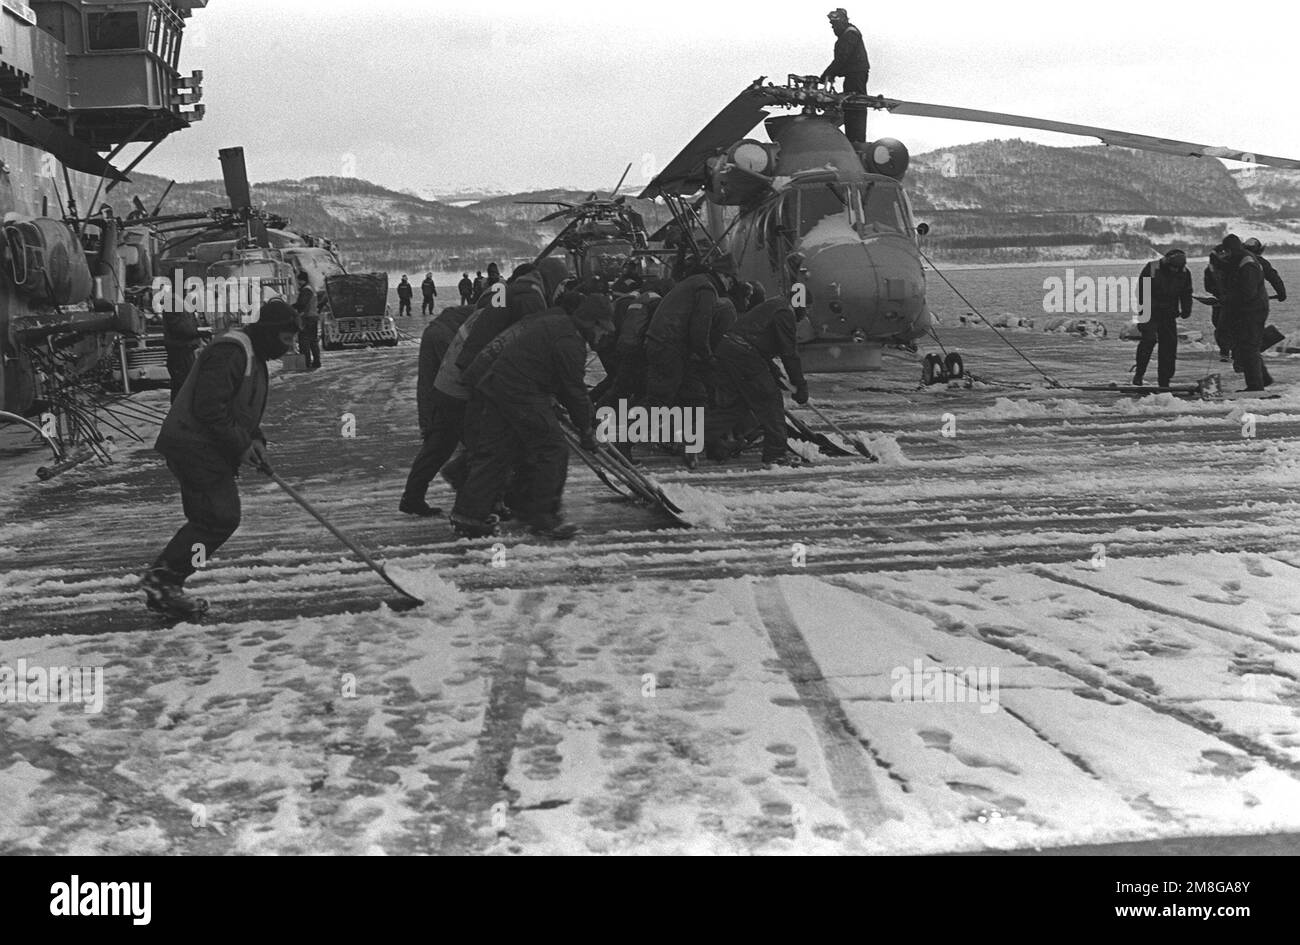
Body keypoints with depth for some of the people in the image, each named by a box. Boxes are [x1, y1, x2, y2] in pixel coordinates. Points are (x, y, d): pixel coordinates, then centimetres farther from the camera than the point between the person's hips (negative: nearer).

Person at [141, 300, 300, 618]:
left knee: (215, 518, 10)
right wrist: (240, 445, -18)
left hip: (210, 450, 11)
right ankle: (161, 579, -11)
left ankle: (162, 585, 16)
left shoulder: (254, 356, 17)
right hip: (195, 446, -11)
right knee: (219, 517, -15)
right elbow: (209, 408, -24)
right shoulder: (229, 352, -18)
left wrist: (255, 440, 8)